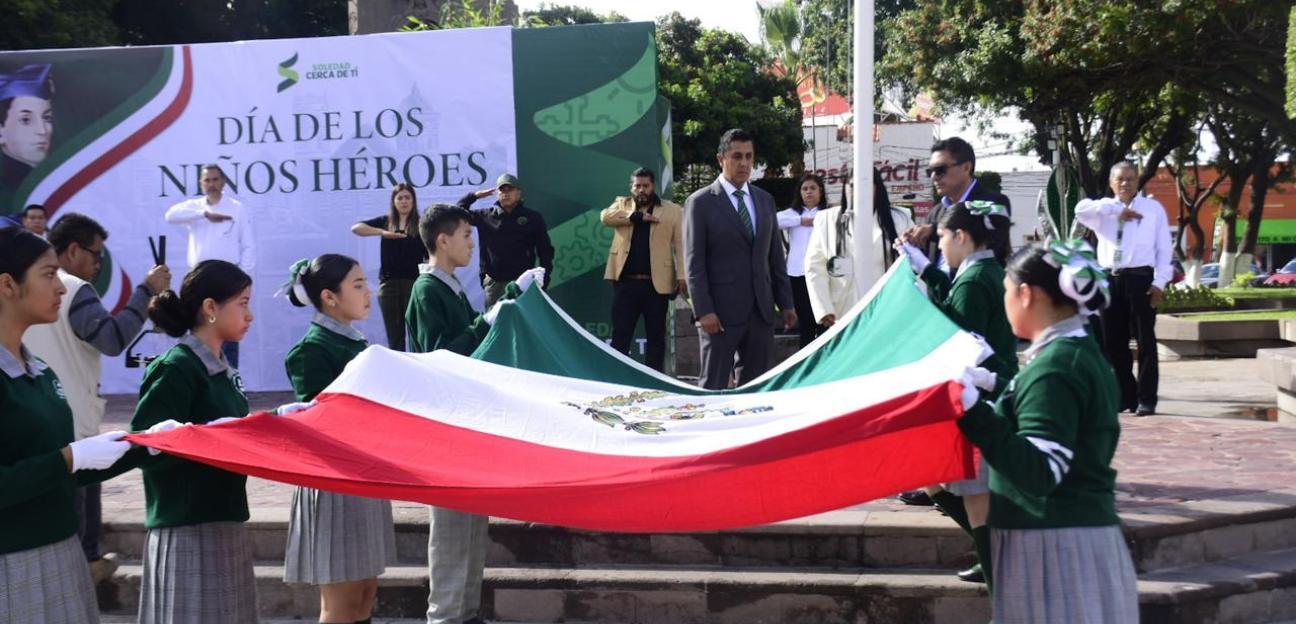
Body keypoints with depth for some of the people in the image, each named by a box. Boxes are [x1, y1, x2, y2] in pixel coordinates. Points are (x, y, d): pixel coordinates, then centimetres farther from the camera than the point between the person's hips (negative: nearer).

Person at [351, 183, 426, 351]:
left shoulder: (420, 224, 3)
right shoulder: (385, 222, 8)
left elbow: (429, 257, 2)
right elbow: (355, 228, -3)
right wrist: (383, 232, -17)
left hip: (414, 282, -2)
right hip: (388, 283, 2)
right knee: (394, 335, 6)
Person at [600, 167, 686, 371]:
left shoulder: (673, 210, 7)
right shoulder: (622, 204, 13)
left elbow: (680, 245, 2)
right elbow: (605, 216, -8)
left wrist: (682, 276, -9)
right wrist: (637, 216, -14)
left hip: (657, 283, -1)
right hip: (625, 281, 1)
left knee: (655, 336, 6)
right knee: (620, 335, 2)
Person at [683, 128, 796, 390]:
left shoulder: (765, 200, 14)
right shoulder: (700, 202, -3)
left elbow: (775, 256, 16)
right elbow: (694, 262, -7)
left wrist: (786, 303, 11)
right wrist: (704, 311, -14)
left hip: (761, 310, 5)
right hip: (721, 310, -5)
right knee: (714, 386, -2)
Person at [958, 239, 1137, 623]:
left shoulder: (1054, 368, -18)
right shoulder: (1081, 353, 12)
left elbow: (1040, 472, -26)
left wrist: (975, 411, -31)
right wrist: (998, 388, 33)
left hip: (1055, 549, -10)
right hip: (1083, 533, 10)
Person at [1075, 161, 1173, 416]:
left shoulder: (1153, 208, 8)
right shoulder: (1105, 208, 13)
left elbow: (1164, 248, 4)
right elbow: (1081, 209, -11)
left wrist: (1159, 282, -6)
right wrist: (1118, 210, -16)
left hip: (1140, 279, -3)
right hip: (1109, 279, 3)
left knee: (1145, 341, -2)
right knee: (1113, 343, 6)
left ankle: (1146, 399, 2)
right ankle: (1125, 395, 17)